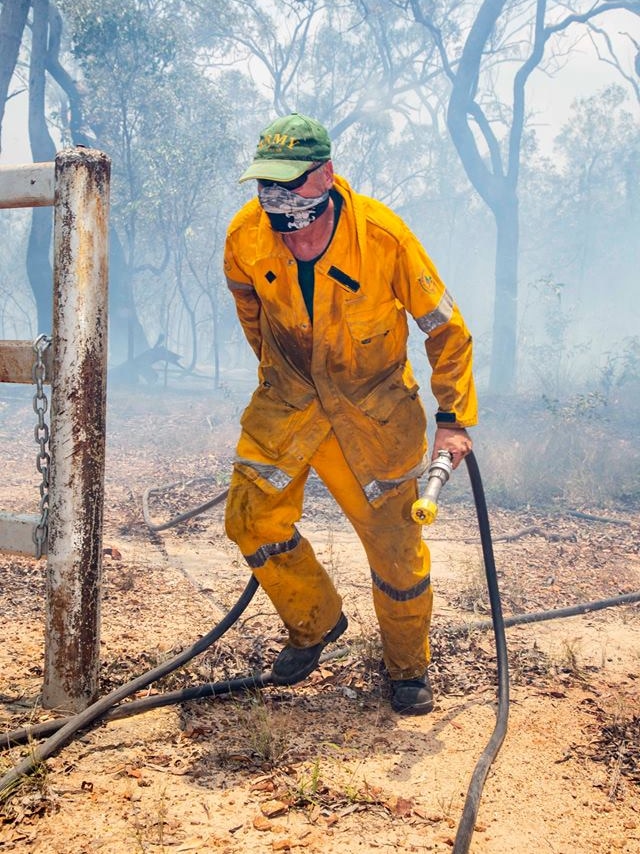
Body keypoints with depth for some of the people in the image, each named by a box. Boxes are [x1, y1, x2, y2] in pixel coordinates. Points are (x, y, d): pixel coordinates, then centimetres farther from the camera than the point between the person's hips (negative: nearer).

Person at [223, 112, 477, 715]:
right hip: (287, 401, 3)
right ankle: (315, 623, 23)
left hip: (376, 406, -2)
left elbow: (444, 327, -12)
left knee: (394, 540, 1)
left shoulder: (382, 235, -24)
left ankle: (408, 668, 25)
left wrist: (454, 420, -13)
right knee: (251, 518, -5)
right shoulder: (245, 238, -16)